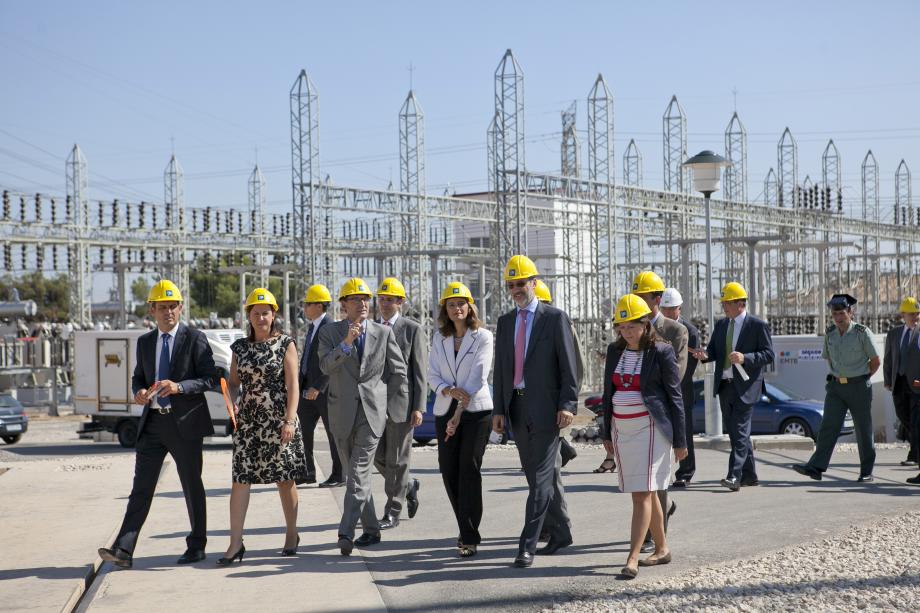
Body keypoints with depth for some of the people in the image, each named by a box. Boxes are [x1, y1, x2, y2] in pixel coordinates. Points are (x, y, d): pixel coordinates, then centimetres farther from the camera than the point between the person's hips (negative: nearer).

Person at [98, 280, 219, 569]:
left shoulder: (195, 338, -3)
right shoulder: (145, 342, 13)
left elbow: (210, 379, -7)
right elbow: (138, 378, 20)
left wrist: (178, 387, -22)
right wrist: (139, 392, -3)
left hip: (185, 422, -4)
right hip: (153, 421, 4)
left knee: (192, 486, 7)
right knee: (141, 486, -2)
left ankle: (196, 546, 19)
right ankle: (123, 550, -8)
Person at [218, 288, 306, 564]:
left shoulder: (285, 344, -1)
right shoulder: (240, 347, 9)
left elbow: (293, 385, -6)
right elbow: (234, 382, 14)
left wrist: (290, 420, -14)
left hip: (279, 419, -3)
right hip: (248, 420, 3)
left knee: (285, 479, 6)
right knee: (240, 479, -4)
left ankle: (292, 534, 23)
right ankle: (235, 544, -3)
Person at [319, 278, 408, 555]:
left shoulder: (383, 333, 4)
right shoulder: (330, 332, 3)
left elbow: (398, 372, 10)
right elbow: (325, 365, -13)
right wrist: (346, 343, -27)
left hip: (373, 411, -2)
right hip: (342, 412, 2)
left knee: (359, 472, -12)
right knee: (354, 473, 11)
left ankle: (346, 533, -17)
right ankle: (371, 529, 24)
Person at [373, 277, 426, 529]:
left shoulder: (413, 329, -2)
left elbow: (420, 371, -5)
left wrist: (419, 407, -11)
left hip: (401, 402, -5)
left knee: (397, 460, 1)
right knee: (378, 457, 7)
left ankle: (393, 512, 10)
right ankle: (408, 487, 32)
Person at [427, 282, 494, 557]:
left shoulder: (483, 337, -3)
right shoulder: (438, 339, 11)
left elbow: (478, 377, -10)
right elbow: (432, 375, 7)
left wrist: (459, 413, -16)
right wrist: (449, 390, -16)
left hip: (476, 410, -4)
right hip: (445, 410, 4)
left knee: (469, 470, -9)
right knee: (448, 470, 3)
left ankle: (470, 538, -5)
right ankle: (467, 530, 20)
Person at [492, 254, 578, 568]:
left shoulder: (555, 318, -2)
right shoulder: (505, 322, 14)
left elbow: (568, 365, -6)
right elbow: (500, 368, 13)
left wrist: (568, 405, -14)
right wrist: (498, 409, 5)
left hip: (545, 407, -6)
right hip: (516, 407, 6)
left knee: (541, 477, -7)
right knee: (544, 474, 13)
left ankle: (528, 544, -7)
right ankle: (561, 532, 25)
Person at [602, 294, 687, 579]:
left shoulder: (661, 352, -7)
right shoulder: (614, 351, 9)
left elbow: (675, 396, -5)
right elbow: (608, 393, 15)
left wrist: (680, 440, -6)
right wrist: (607, 433, 14)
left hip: (650, 427, -6)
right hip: (622, 428, 6)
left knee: (642, 493, -11)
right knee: (646, 492, 12)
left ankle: (632, 558, -13)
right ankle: (662, 549, 23)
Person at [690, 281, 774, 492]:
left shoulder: (758, 325, -5)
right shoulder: (721, 324, 14)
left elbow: (768, 354, -8)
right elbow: (713, 350, 14)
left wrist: (745, 358, -23)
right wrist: (704, 355, -9)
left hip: (745, 387, -7)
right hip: (724, 386, 7)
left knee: (740, 431, -12)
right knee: (734, 432, 12)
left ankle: (734, 476, -16)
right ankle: (749, 475, 22)